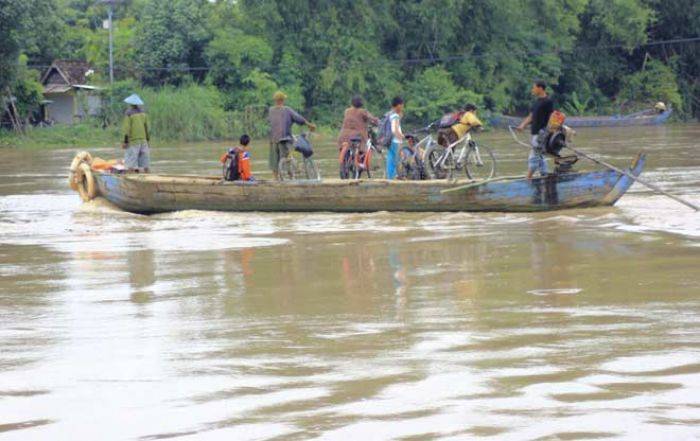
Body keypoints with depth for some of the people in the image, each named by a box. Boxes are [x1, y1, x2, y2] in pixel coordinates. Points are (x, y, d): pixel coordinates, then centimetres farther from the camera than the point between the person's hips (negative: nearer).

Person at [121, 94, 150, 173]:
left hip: (133, 141, -6)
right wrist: (148, 139, 20)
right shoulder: (143, 113, 8)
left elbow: (126, 128, -12)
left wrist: (125, 141, -10)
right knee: (145, 164, 8)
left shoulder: (129, 113, -9)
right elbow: (147, 127, 13)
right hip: (143, 140, 6)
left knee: (131, 165, -7)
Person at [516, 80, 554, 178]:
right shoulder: (537, 101, 15)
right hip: (534, 133, 9)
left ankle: (528, 179, -7)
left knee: (533, 158, -9)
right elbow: (531, 116, 18)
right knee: (539, 157, 12)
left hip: (541, 134, -9)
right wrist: (522, 125, 4)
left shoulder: (548, 101, -11)